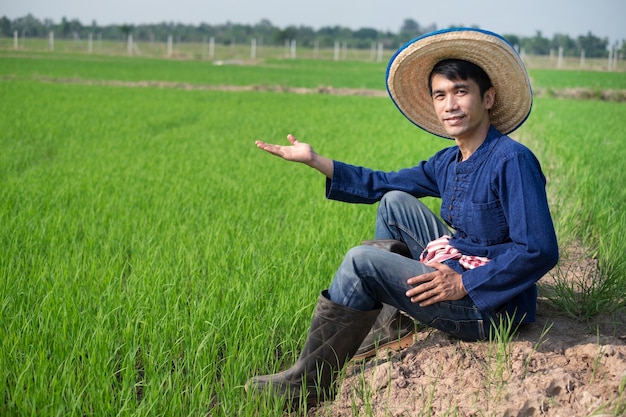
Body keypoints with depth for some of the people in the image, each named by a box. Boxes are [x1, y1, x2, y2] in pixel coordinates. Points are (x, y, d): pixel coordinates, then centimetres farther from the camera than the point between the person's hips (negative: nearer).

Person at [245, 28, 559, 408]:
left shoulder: (512, 161, -19)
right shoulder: (448, 163, 6)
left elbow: (540, 251, -25)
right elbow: (381, 184, 17)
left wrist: (464, 284, -26)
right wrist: (314, 160, 12)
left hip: (488, 304, -9)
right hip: (458, 272, 9)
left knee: (362, 260, -15)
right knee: (394, 202, 14)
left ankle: (307, 383, -5)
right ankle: (379, 319, 15)